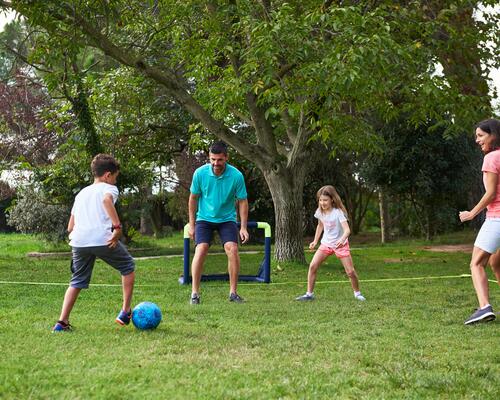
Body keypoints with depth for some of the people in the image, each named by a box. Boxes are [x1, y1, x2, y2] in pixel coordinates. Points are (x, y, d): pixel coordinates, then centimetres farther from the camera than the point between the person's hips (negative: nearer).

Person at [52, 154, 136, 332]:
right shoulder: (109, 188, 9)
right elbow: (107, 199, -18)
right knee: (128, 267, 16)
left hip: (78, 242, 5)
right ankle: (125, 312, 15)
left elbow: (70, 227, 22)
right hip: (103, 240, -5)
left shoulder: (81, 193, 28)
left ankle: (62, 322, 5)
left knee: (77, 281, 15)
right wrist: (117, 226, -21)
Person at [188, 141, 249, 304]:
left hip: (227, 218, 0)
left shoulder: (236, 176, -15)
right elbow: (193, 198, 0)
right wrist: (192, 224, 1)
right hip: (204, 218, 0)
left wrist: (243, 227, -12)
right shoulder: (200, 173, -13)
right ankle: (195, 293, -10)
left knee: (232, 249, -17)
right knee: (201, 250, -18)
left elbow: (242, 201, -6)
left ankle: (233, 292, -4)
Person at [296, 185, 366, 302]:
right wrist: (315, 241, 11)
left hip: (340, 244, -4)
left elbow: (347, 230, -34)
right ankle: (309, 294, 0)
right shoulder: (320, 211, -7)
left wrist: (342, 239, -53)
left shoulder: (338, 212, -23)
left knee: (350, 271, -6)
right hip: (326, 243, 4)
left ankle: (357, 293, 19)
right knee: (312, 266, -10)